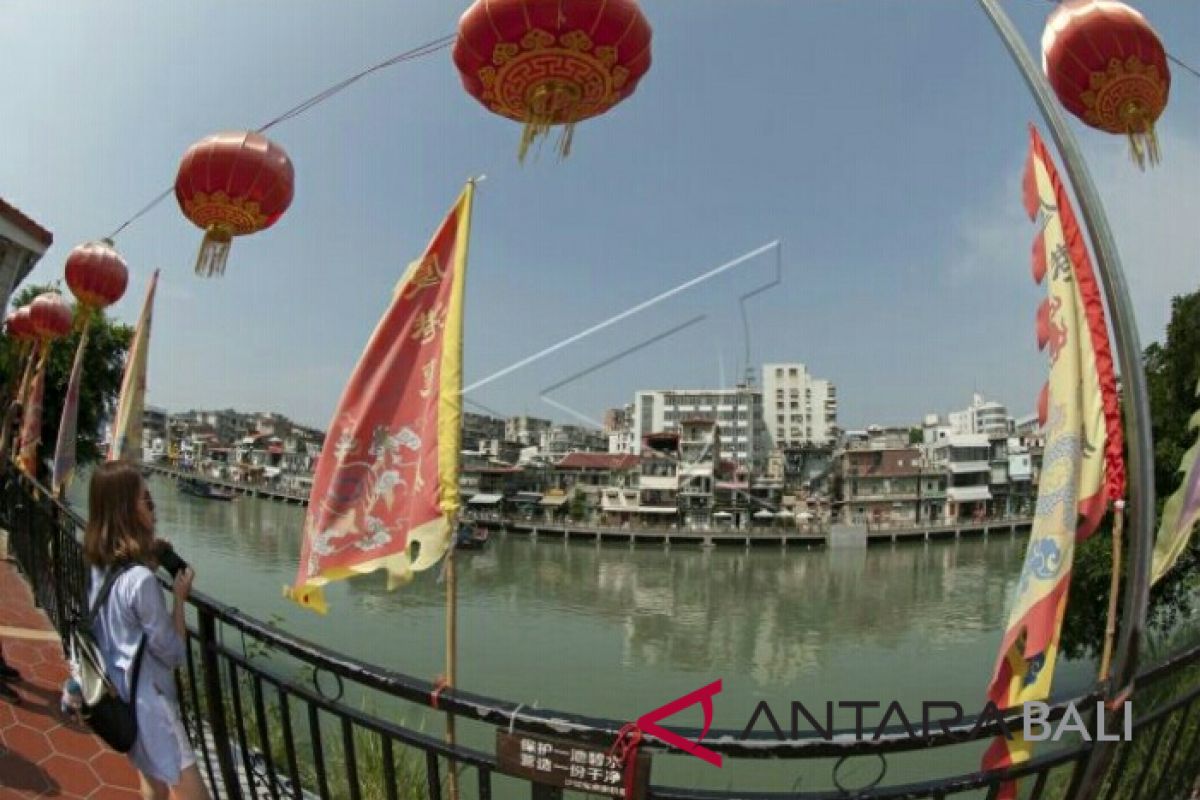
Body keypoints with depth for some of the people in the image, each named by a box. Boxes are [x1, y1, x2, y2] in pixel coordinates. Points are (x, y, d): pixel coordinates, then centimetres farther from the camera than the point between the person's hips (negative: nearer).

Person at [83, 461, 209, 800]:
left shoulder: (100, 568, -3)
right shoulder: (141, 579, -27)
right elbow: (173, 653, -19)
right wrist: (180, 597, -11)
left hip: (121, 694, 9)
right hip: (148, 701, -9)